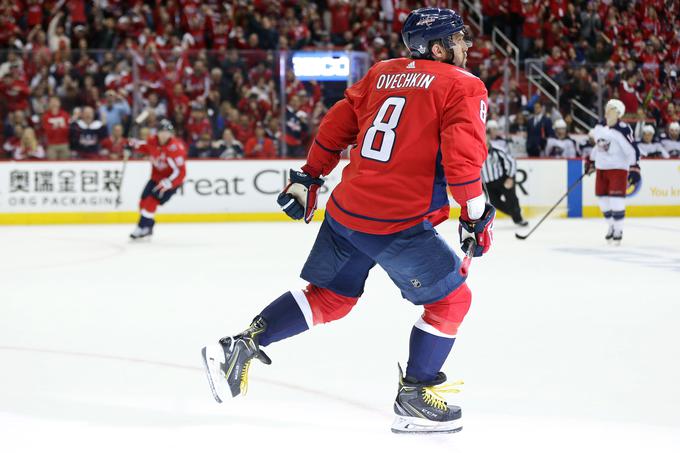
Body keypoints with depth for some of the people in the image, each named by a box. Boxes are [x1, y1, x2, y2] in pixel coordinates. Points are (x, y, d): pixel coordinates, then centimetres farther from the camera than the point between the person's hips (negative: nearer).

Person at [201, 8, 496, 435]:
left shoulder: (382, 73, 15)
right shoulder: (464, 87, -4)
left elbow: (338, 123, 16)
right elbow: (462, 156, -16)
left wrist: (309, 177, 24)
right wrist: (476, 216, -8)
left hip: (346, 208, 7)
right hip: (399, 223, -7)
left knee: (330, 297, 23)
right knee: (451, 299, 9)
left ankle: (241, 345, 15)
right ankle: (414, 399, 10)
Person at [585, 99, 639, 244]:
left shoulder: (623, 130, -16)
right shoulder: (599, 128, 7)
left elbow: (632, 150, -19)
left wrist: (634, 168, -25)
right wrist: (590, 161, 26)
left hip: (618, 168, -7)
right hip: (601, 168, 7)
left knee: (616, 199, -12)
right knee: (603, 199, 9)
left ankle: (618, 230, -2)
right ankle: (612, 225, 27)